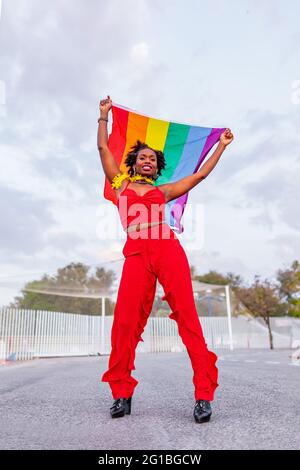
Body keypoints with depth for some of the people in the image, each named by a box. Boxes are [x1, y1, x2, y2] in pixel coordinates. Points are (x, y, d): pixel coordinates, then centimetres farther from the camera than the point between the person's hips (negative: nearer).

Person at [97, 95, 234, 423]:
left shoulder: (164, 191, 26)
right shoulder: (121, 184, 26)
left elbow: (200, 175, 31)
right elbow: (103, 147, 31)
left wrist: (222, 146, 38)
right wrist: (104, 115, 39)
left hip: (169, 251, 1)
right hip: (136, 255, 0)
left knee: (187, 318, -11)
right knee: (126, 323, -11)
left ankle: (204, 395, -9)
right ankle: (122, 393, 2)